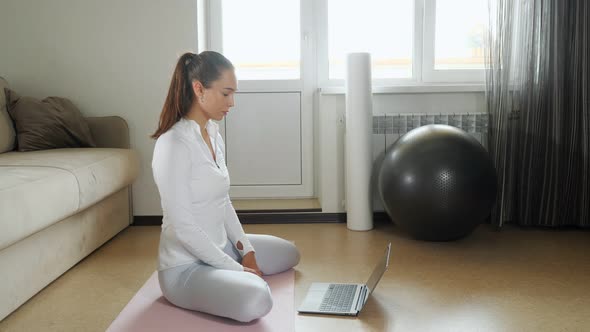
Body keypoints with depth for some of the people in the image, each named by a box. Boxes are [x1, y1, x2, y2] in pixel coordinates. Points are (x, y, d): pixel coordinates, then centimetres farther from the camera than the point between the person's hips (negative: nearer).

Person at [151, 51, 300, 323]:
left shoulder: (213, 134, 4)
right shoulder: (173, 144, -24)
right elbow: (183, 227, -26)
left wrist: (247, 252, 1)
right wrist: (237, 269, -20)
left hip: (220, 247, 9)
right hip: (186, 265, -9)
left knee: (289, 254, 22)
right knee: (257, 300, -33)